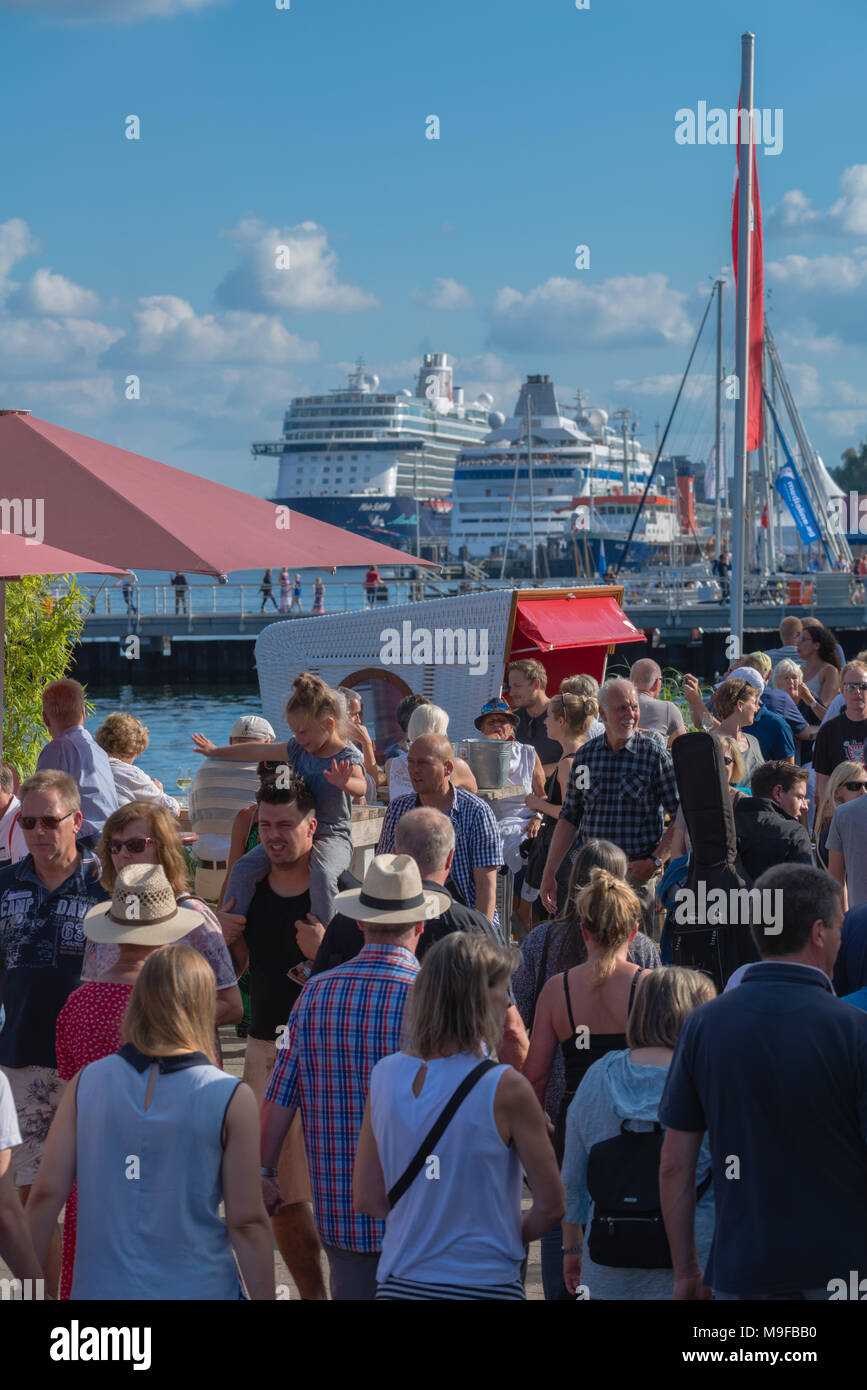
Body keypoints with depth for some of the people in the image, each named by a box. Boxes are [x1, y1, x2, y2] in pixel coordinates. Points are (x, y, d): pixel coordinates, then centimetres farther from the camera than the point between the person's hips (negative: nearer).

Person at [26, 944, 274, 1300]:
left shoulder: (86, 1083, -2)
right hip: (196, 1286, -2)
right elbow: (247, 1221, -10)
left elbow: (46, 1194, -2)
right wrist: (265, 1295, -1)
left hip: (101, 1285, 2)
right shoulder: (230, 1099, -10)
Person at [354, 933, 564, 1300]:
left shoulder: (385, 1074, 0)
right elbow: (550, 1204, -7)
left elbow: (366, 1198, 5)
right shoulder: (504, 1088, -14)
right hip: (484, 1284, -5)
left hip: (398, 1283, 5)